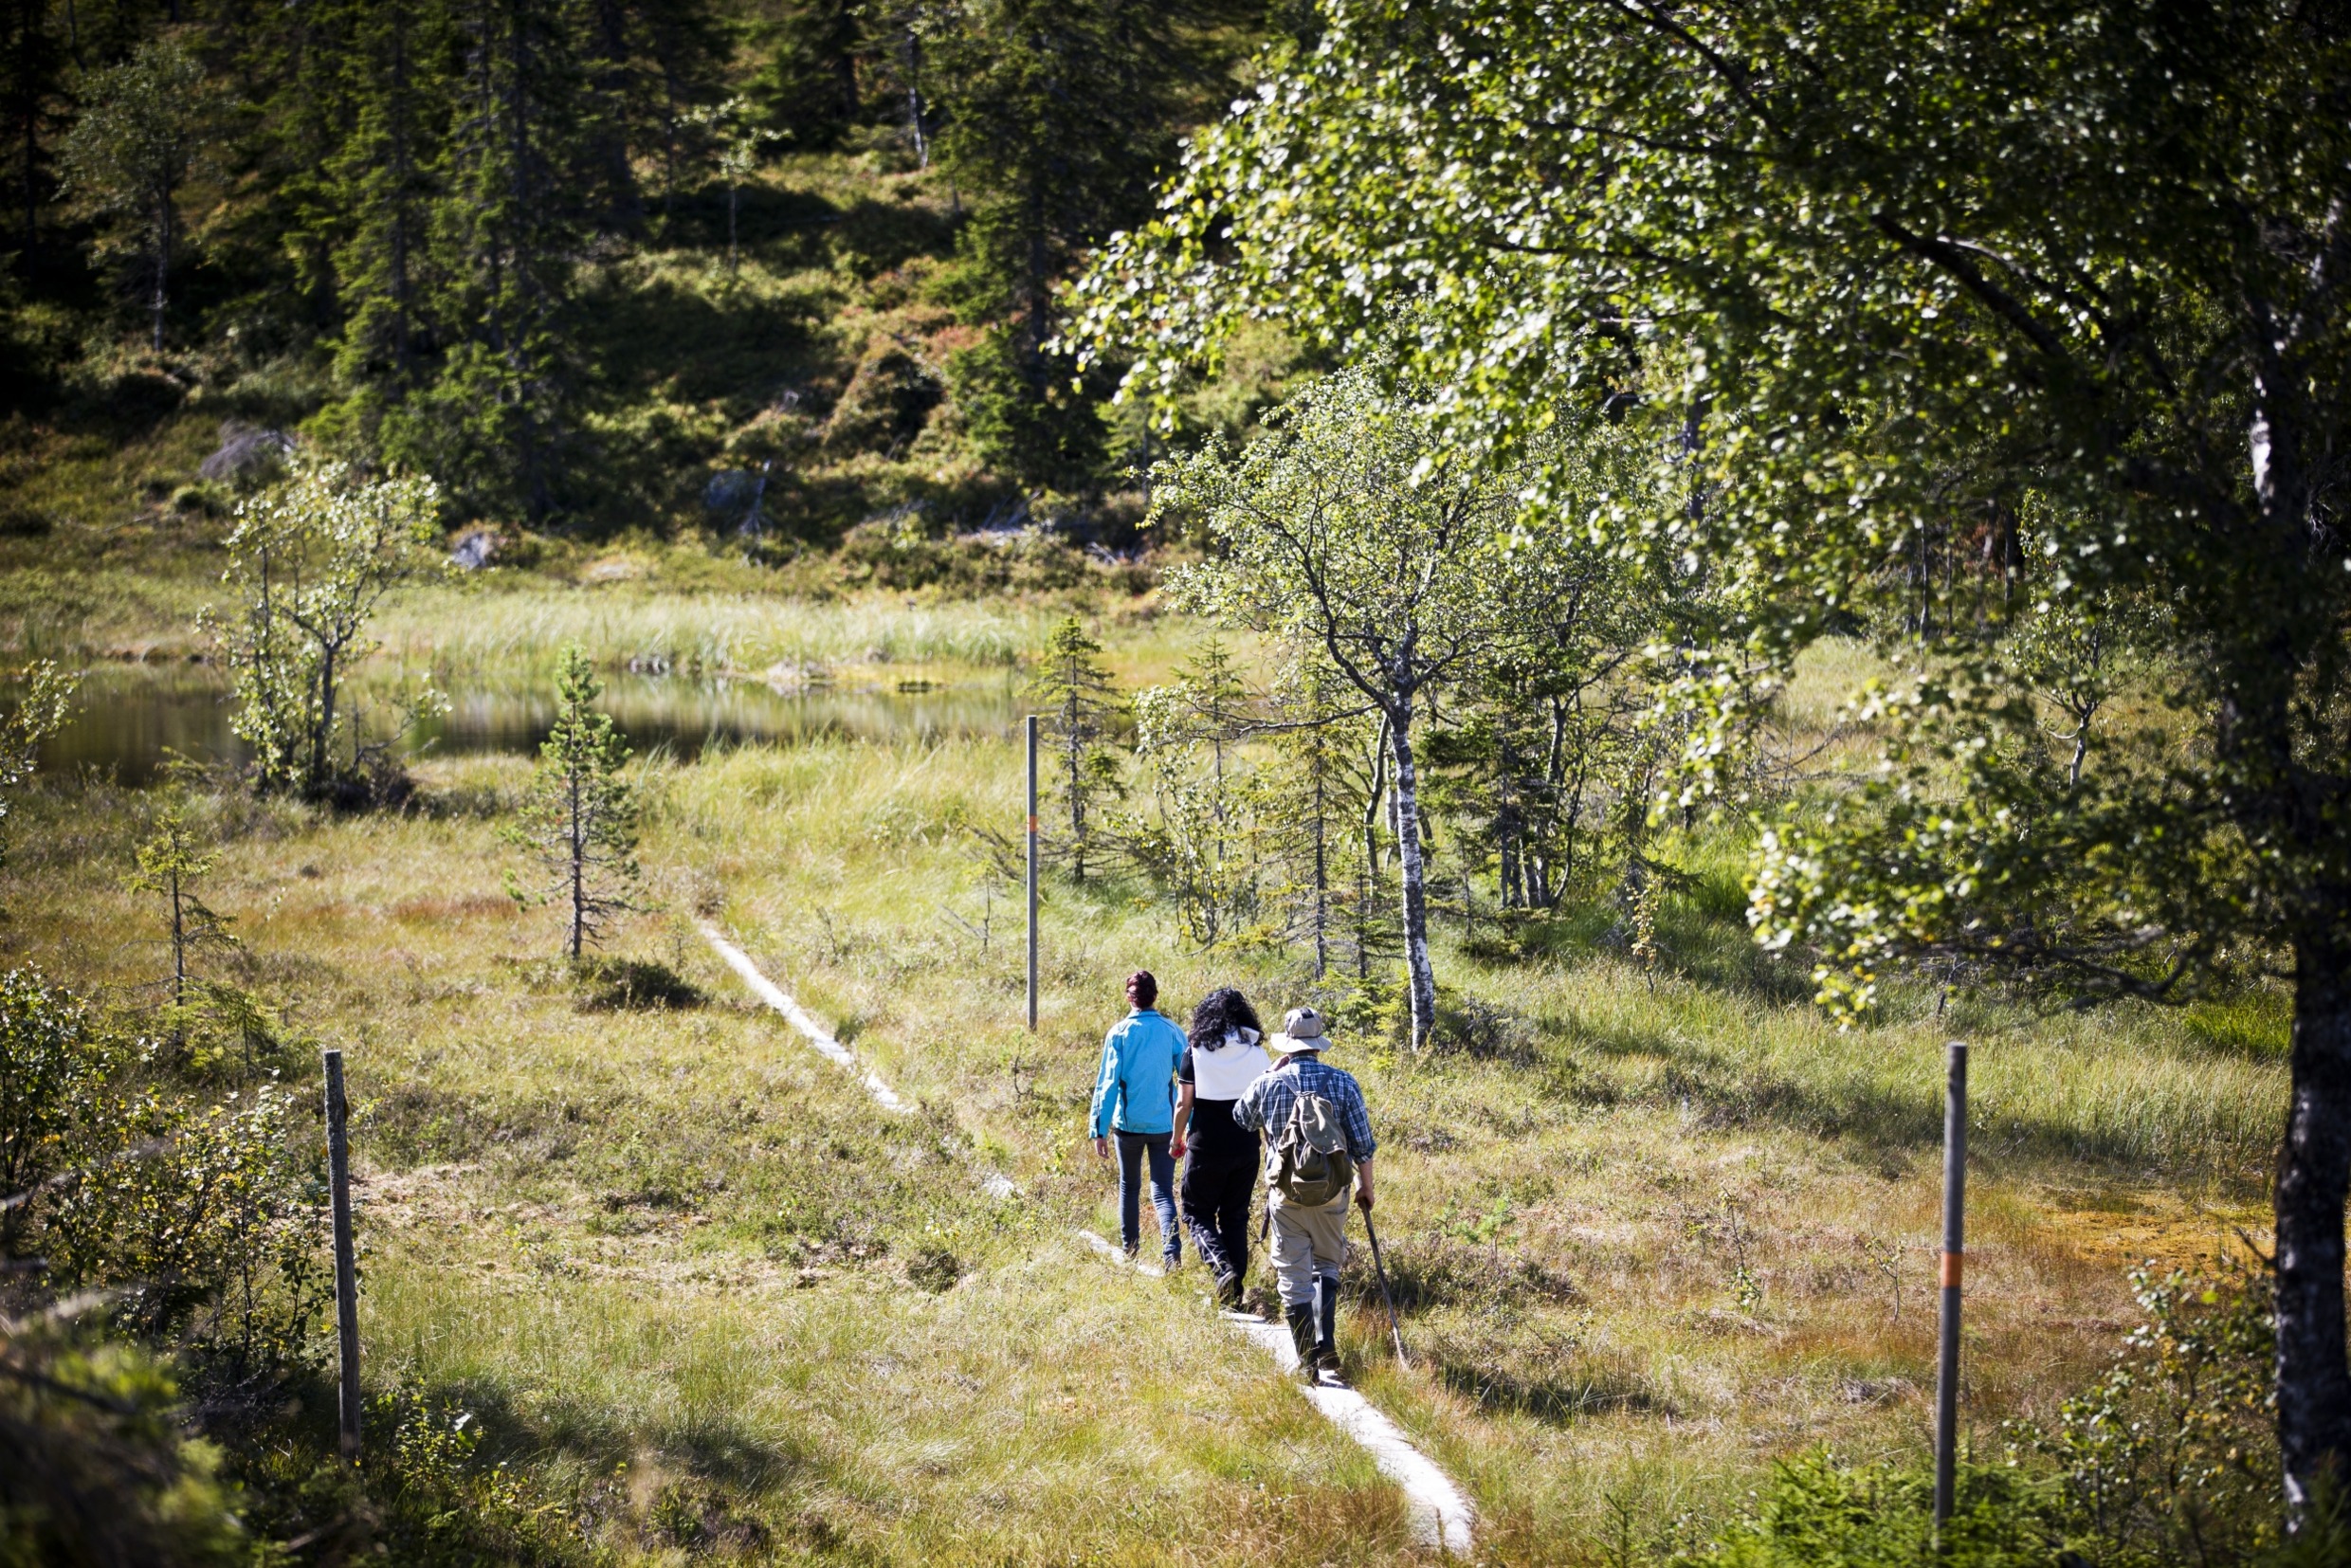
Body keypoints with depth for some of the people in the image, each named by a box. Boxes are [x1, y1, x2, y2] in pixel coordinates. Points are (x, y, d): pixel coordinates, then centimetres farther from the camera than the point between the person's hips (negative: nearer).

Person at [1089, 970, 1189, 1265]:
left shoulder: (1119, 1033, -6)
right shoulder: (1171, 1031, -2)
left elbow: (1108, 1083, -9)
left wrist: (1100, 1130, -7)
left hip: (1129, 1123, -1)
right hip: (1164, 1124, 1)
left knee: (1129, 1187, 19)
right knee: (1162, 1192, 0)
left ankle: (1129, 1252, 24)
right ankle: (1172, 1249, -22)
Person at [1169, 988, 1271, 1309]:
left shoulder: (1196, 1053, -7)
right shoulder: (1258, 1054, 1)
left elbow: (1184, 1103, -7)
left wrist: (1176, 1139, 8)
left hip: (1206, 1147, -3)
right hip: (1246, 1148, 3)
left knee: (1197, 1214, 9)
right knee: (1236, 1217, 14)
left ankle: (1223, 1267, -16)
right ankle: (1235, 1291, 12)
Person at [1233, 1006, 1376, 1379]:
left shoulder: (1269, 1084, -4)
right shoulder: (1343, 1082, -4)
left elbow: (1242, 1116, 18)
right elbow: (1362, 1143, -2)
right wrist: (1365, 1185, 13)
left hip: (1286, 1194, -1)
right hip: (1332, 1193, 1)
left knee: (1293, 1276, 5)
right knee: (1327, 1266, 19)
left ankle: (1307, 1359, 1)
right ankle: (1326, 1344, 6)